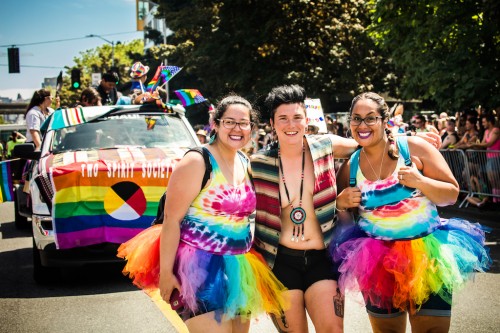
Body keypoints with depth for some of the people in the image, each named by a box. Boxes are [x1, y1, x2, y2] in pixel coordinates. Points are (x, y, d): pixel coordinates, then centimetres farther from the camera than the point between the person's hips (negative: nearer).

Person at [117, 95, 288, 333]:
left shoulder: (247, 165, 10)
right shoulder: (197, 162, -12)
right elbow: (171, 219, -15)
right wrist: (166, 271, -17)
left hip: (238, 267, 8)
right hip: (201, 266, -8)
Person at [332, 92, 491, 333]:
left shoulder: (414, 148, -6)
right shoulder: (349, 167, 2)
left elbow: (452, 195, -4)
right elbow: (345, 218, 12)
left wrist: (420, 181, -20)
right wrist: (340, 204, -9)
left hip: (427, 253, -2)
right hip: (376, 261, 2)